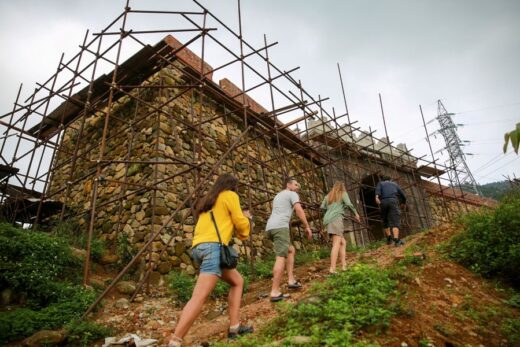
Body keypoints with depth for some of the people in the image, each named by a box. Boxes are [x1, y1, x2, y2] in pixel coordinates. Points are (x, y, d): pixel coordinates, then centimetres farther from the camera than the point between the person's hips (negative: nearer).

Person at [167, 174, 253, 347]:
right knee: (200, 296, -15)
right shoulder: (230, 195, 7)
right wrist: (246, 218, 26)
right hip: (213, 246, -9)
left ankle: (234, 327, 15)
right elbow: (241, 224, 5)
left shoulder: (208, 200, 28)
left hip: (199, 247, 9)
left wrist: (239, 219, 30)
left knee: (237, 281, 18)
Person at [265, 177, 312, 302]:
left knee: (291, 250, 21)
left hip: (270, 227, 9)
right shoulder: (292, 194, 7)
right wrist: (307, 227, -3)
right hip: (280, 227, -9)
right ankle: (275, 292, -19)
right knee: (281, 257, -13)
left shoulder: (278, 196, 33)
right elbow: (299, 210, -6)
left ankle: (291, 280, 14)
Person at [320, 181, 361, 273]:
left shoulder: (328, 196, 24)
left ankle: (344, 266, 7)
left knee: (343, 242, 15)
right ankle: (332, 269, -27)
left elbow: (322, 207, 15)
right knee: (336, 244, -15)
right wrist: (356, 214, 10)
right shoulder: (343, 193, 12)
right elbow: (349, 204, -2)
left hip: (329, 220, 6)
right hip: (336, 218, -6)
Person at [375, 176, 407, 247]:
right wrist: (403, 202, 51)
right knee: (395, 221, -9)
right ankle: (396, 240, -27)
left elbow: (378, 189, 0)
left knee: (385, 221, 17)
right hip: (393, 201, 0)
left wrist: (376, 197, -18)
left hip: (383, 202, 1)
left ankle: (389, 238, 5)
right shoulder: (394, 184, 31)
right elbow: (403, 196, 29)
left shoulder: (380, 183, 26)